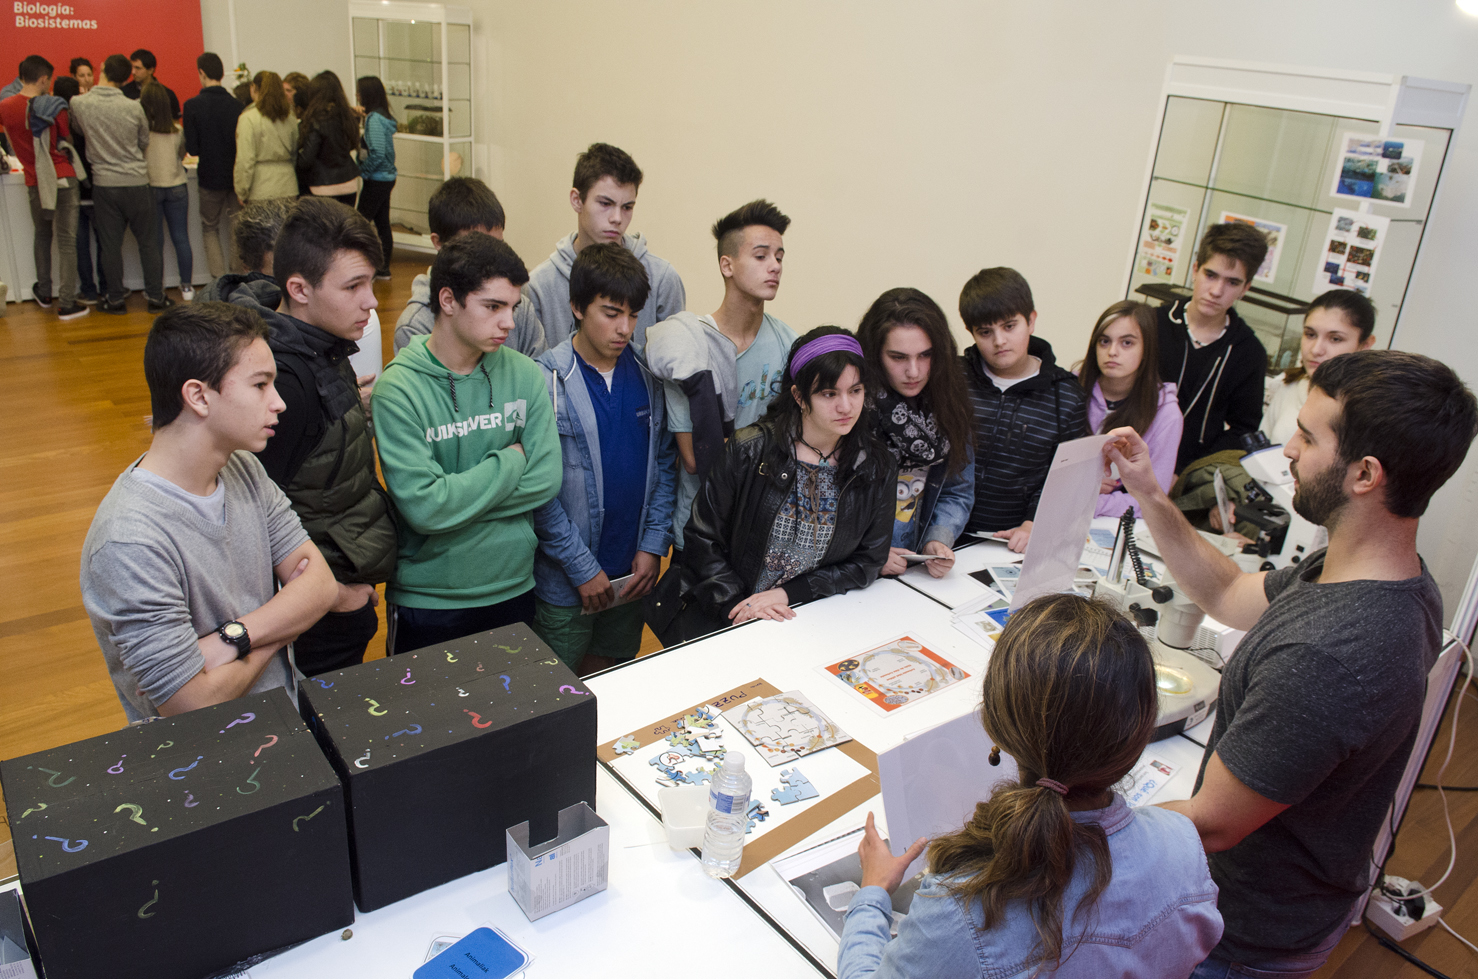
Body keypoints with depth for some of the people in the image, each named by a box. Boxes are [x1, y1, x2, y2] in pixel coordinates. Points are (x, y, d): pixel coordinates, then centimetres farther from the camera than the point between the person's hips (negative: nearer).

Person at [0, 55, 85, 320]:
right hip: (62, 180, -3)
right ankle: (67, 304, -2)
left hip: (34, 183, 4)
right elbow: (68, 140, -2)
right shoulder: (54, 107, -11)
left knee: (41, 237, 23)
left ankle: (44, 293, 32)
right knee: (66, 242, -1)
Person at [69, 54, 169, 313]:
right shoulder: (134, 108, -8)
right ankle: (156, 296, 10)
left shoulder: (78, 104, -6)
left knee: (110, 245, 8)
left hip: (104, 183, 1)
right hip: (136, 182, -1)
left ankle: (116, 299, 14)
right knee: (148, 243, 7)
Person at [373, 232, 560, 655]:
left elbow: (546, 479, -9)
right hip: (427, 601, -4)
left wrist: (457, 500, -16)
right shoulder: (398, 389, -16)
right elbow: (424, 508, -24)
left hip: (513, 589, 4)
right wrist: (509, 461, -14)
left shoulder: (526, 376, -4)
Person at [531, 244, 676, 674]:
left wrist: (653, 545, -2)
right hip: (564, 579, -4)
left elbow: (665, 464, 6)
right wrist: (583, 569, -13)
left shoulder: (647, 375, 1)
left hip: (632, 573, 4)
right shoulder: (545, 381, -14)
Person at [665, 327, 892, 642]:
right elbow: (703, 537, 0)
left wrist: (787, 593, -7)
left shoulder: (877, 468, 2)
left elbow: (868, 561, 5)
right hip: (726, 618, -3)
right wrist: (735, 602, -13)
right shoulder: (749, 450, -6)